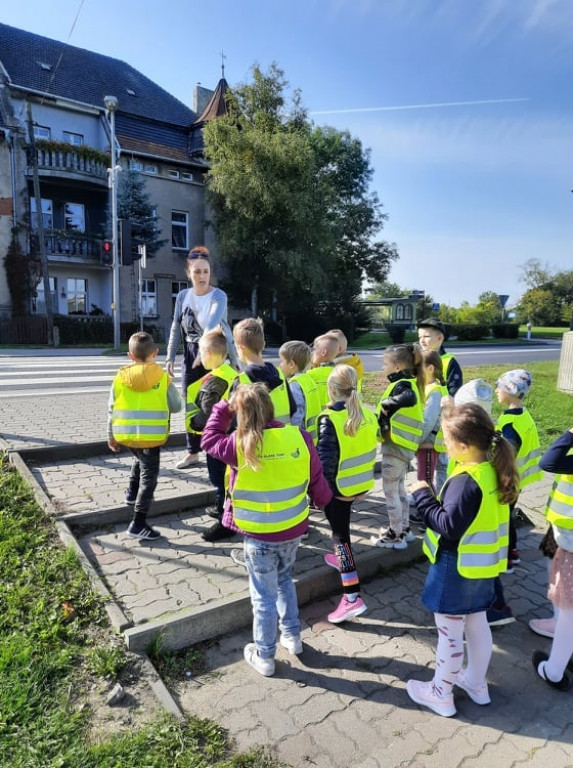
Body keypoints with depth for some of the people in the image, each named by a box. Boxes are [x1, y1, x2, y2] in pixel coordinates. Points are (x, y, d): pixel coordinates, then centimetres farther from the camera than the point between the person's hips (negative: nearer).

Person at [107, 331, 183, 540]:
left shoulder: (120, 378, 0)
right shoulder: (163, 377, -7)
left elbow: (112, 410, 5)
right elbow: (176, 406, 1)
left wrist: (111, 436, 17)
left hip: (125, 434, 4)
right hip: (152, 436, -4)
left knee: (139, 459, 34)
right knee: (148, 476, 1)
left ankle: (132, 493, 45)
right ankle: (138, 524, 0)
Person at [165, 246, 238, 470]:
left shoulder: (218, 296, -12)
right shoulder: (183, 296, 4)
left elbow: (212, 323, -29)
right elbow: (176, 328, 8)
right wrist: (170, 357, 3)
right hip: (191, 352, 5)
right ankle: (193, 452, 22)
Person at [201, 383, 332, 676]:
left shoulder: (240, 445, -20)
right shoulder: (299, 437, -11)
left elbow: (209, 439, 1)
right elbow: (316, 478, 0)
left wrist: (224, 407, 6)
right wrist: (325, 499, 20)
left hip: (259, 535, -4)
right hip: (294, 527, 4)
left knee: (264, 595, 14)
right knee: (284, 580, 29)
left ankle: (264, 656, 32)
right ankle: (292, 636, 42)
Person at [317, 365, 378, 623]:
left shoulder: (330, 419, -21)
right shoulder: (368, 415, 0)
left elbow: (325, 460, -23)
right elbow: (370, 450, 8)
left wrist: (328, 489, -14)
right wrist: (363, 479, 16)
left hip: (339, 488, -7)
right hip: (362, 484, 8)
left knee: (340, 533, 1)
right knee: (342, 525, 31)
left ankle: (352, 597, 1)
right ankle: (343, 559, 50)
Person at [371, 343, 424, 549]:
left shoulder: (402, 384, -19)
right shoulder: (409, 383, 10)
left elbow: (409, 398, -42)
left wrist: (386, 403, -28)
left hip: (395, 446, -10)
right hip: (404, 445, 10)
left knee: (390, 491, 4)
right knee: (399, 488, 22)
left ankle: (396, 536, 16)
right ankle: (404, 529, 35)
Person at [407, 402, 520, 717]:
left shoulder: (466, 482, -30)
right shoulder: (494, 471, -1)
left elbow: (448, 526, -28)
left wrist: (422, 495, -20)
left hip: (458, 567, -9)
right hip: (482, 564, 9)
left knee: (449, 632, 9)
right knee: (477, 624, 24)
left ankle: (441, 694, 27)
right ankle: (476, 683, 42)